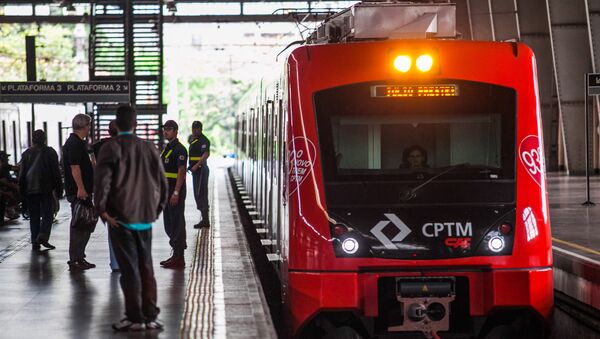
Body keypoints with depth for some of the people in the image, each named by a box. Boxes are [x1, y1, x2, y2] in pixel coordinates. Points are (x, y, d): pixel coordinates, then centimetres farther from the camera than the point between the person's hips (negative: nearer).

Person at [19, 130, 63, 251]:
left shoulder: (26, 154, 5)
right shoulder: (50, 152, -1)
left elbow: (22, 174, 6)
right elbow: (56, 172, -2)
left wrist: (22, 190, 11)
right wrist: (58, 188, 2)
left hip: (30, 190, 3)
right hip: (46, 189, -2)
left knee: (34, 216, 7)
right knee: (47, 214, 1)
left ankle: (35, 242, 4)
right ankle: (43, 236, -19)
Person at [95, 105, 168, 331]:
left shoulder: (111, 148, -8)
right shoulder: (149, 148, 5)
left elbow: (102, 181, -17)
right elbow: (162, 183, 9)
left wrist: (102, 210, -9)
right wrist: (156, 209, 17)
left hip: (121, 218, -4)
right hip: (145, 218, 4)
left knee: (129, 269, 0)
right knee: (146, 267, 12)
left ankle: (135, 318, 2)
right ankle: (150, 316, 14)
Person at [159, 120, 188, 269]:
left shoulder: (179, 149, -13)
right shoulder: (167, 148, 17)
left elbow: (181, 172, -19)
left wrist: (176, 193, -24)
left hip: (176, 191, -10)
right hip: (167, 191, 10)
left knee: (177, 223, -6)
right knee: (169, 224, 12)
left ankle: (178, 259, -3)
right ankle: (176, 255, 19)